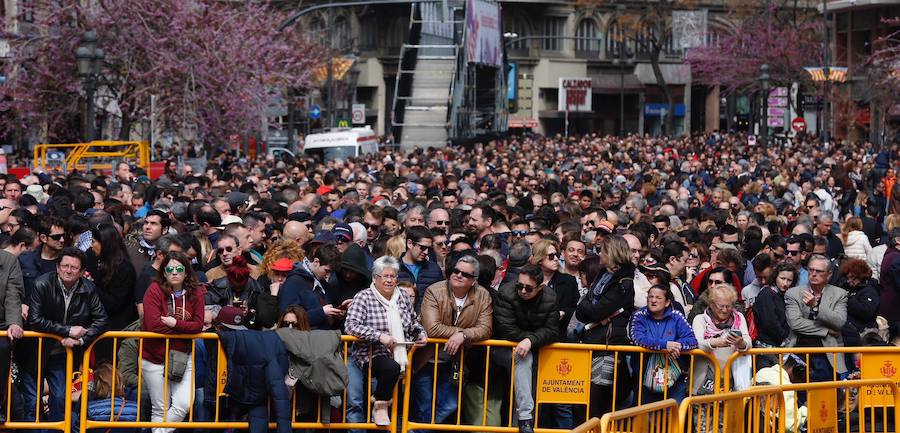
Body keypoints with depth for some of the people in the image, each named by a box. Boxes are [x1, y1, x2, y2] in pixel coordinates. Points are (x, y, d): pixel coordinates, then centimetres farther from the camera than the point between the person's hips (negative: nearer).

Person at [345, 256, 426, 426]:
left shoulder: (403, 297, 13)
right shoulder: (363, 298, -4)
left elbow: (413, 322, 26)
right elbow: (352, 326, -15)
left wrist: (420, 334, 4)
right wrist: (379, 336, -24)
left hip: (400, 354, 7)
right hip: (372, 354, -7)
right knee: (392, 368, -34)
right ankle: (380, 405, -11)